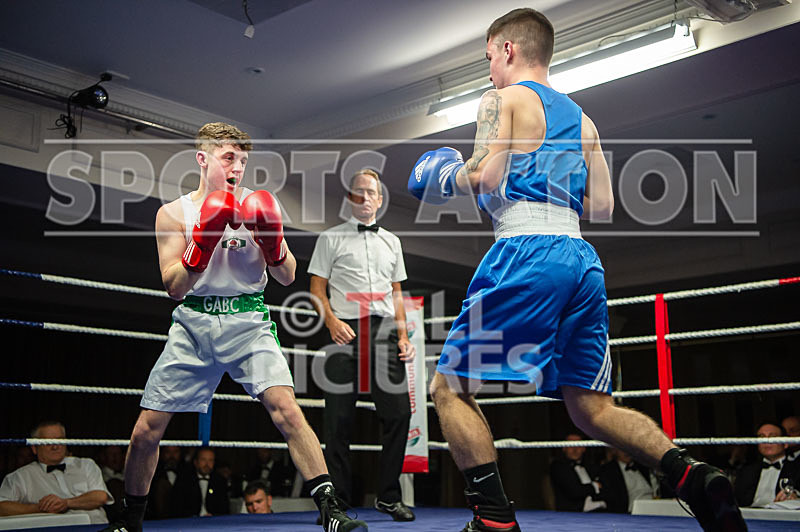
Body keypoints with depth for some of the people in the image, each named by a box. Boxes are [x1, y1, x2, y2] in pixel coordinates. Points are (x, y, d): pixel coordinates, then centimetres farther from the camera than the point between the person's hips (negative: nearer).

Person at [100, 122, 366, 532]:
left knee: (286, 409, -20)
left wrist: (272, 242, -15)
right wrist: (203, 241, -20)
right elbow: (174, 288, -5)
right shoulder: (173, 213, 2)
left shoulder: (255, 207, 4)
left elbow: (287, 277, 5)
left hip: (247, 322, 0)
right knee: (146, 430, 1)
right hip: (194, 323, 1)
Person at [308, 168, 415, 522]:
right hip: (346, 330, -3)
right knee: (340, 418, -2)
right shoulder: (330, 238, 8)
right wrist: (332, 322, -13)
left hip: (384, 330, 3)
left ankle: (388, 496, 9)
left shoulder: (391, 241, 20)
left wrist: (403, 335, 9)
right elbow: (317, 288, 4)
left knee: (399, 412, -3)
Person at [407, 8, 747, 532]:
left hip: (527, 252, -7)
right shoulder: (580, 117, 24)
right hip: (583, 257, 7)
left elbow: (487, 176, -11)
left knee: (451, 387, 3)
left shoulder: (503, 100, 5)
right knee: (592, 407, 12)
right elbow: (602, 206, 19)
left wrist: (448, 176, 10)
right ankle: (692, 474, -9)